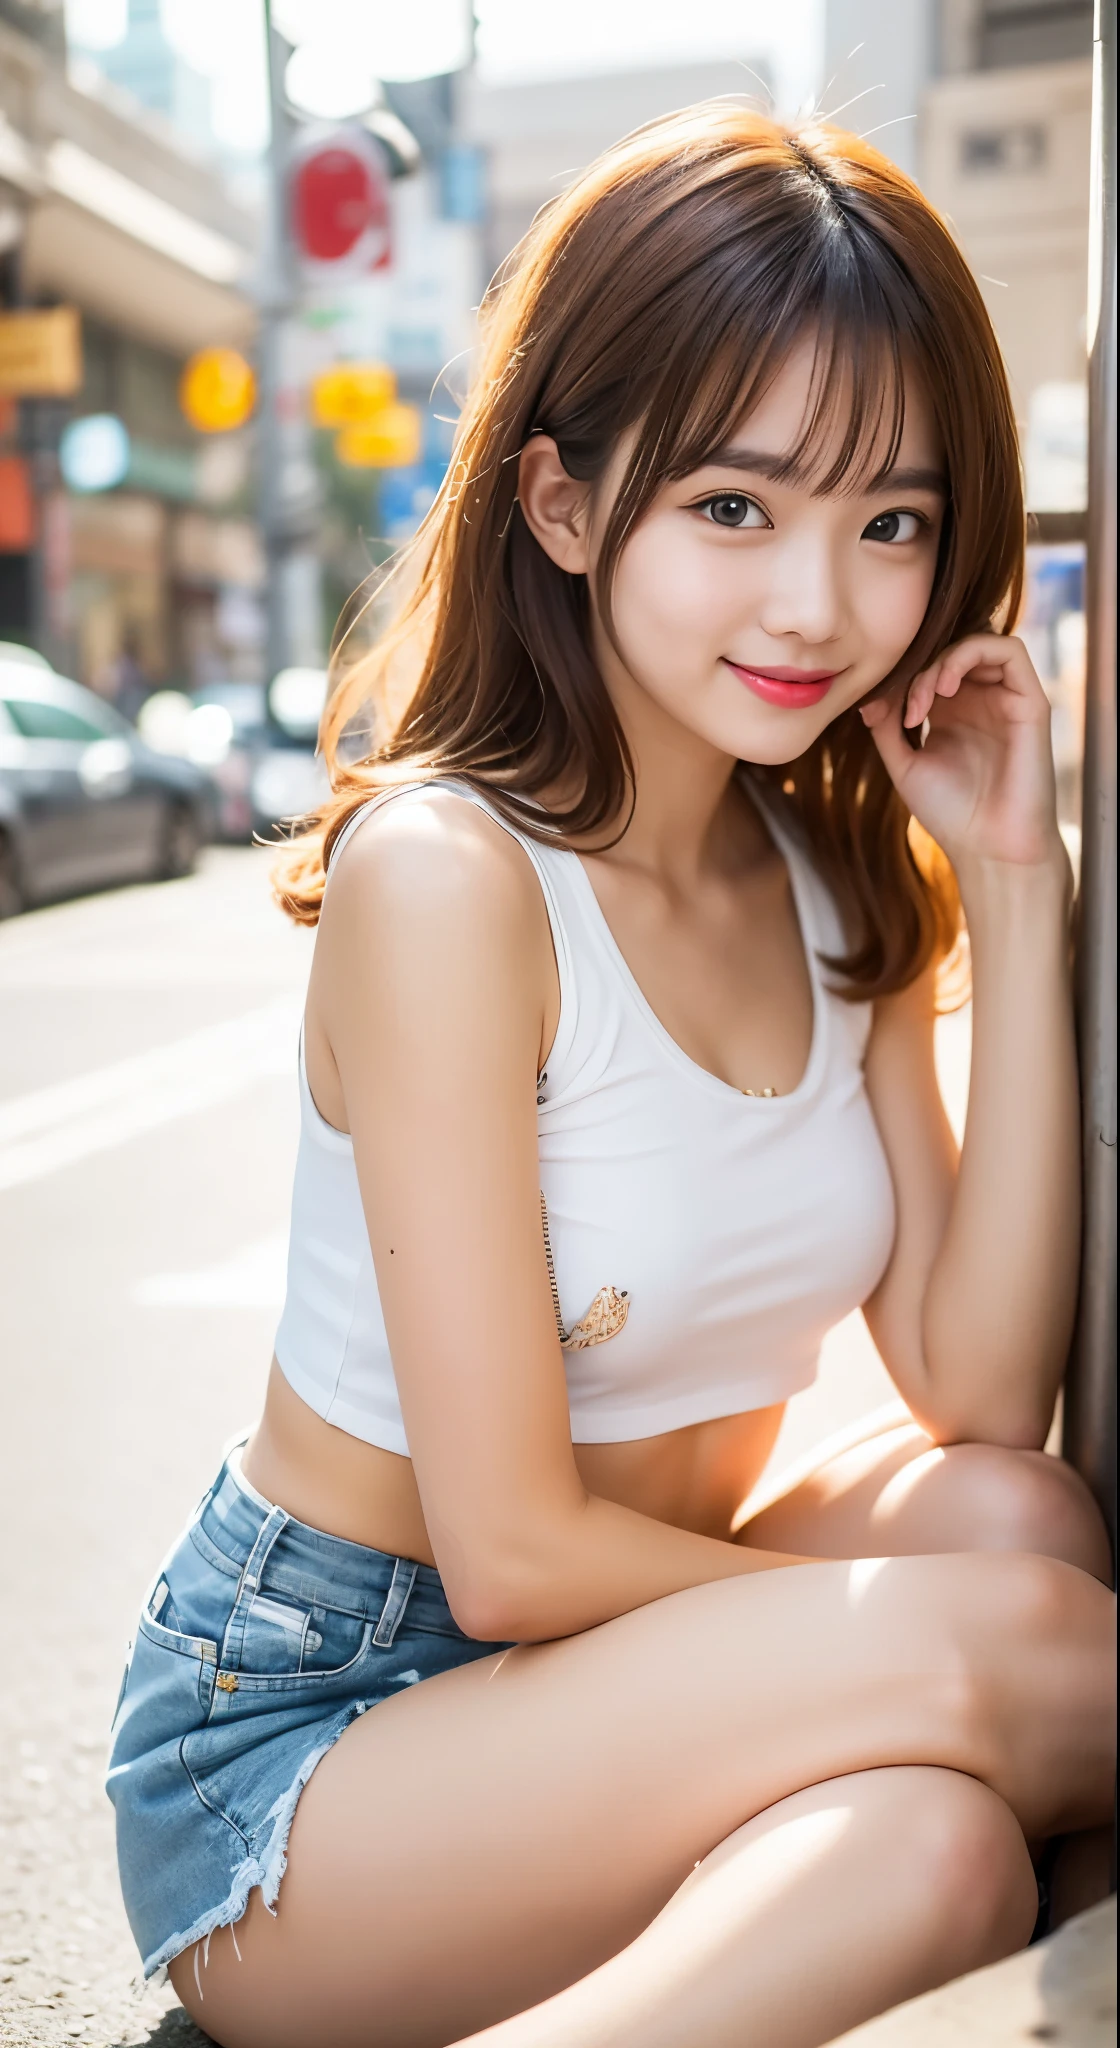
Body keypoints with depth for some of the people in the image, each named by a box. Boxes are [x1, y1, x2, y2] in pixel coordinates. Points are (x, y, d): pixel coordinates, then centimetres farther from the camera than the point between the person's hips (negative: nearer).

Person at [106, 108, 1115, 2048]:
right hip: (290, 1744, -6)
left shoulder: (841, 883, 1)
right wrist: (929, 1626, -10)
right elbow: (511, 1548, -21)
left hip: (609, 1698, 7)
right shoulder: (442, 871, -21)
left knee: (935, 1845, -24)